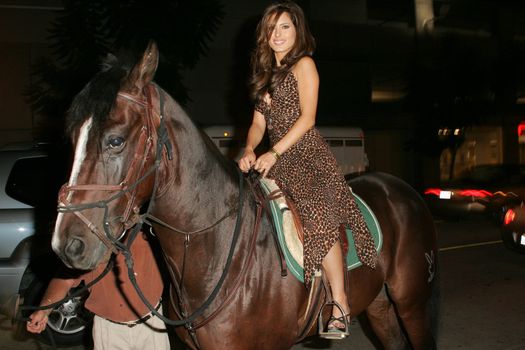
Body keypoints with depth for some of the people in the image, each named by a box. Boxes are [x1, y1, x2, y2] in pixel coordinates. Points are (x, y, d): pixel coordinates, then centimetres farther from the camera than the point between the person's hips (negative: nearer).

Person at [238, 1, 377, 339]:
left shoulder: (304, 65, 2)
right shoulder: (266, 73, 23)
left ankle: (340, 305, -22)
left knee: (318, 215, -28)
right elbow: (259, 123, 17)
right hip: (278, 162, 8)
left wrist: (274, 153, -16)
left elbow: (307, 118, -8)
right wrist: (250, 151, -3)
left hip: (309, 156, -8)